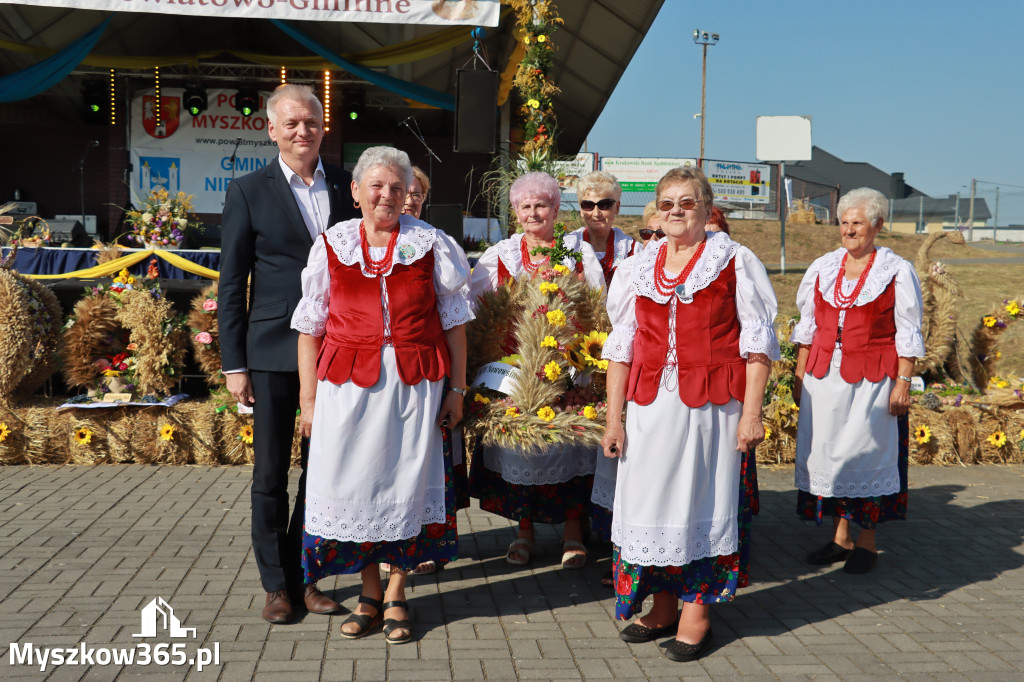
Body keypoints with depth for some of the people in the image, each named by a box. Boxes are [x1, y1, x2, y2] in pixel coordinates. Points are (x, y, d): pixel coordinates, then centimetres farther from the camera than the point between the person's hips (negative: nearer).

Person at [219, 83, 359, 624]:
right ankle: (276, 584, 20)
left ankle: (306, 576, 24)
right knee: (271, 473, 5)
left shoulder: (347, 187, 6)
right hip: (273, 352, -2)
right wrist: (233, 363, -4)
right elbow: (231, 284, 0)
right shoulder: (248, 192, 0)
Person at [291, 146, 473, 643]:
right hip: (348, 383, 1)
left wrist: (456, 388, 0)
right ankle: (369, 592, 22)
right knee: (354, 482, 3)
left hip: (415, 381, -1)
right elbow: (310, 327, 6)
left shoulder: (431, 244, 4)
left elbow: (454, 321, 5)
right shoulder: (332, 246, 6)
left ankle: (396, 594, 20)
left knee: (406, 481, 3)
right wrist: (309, 399, 1)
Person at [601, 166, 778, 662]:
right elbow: (621, 346, 11)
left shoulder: (735, 262, 1)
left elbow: (757, 343, -2)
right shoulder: (637, 268, 12)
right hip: (650, 404, 4)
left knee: (702, 499, 2)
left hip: (711, 405, -4)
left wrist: (751, 413, -10)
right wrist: (614, 417, 6)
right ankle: (662, 607, 22)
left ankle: (697, 611, 16)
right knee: (648, 501, 6)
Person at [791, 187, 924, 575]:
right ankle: (840, 537, 19)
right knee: (827, 451, 6)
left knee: (866, 453, 1)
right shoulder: (822, 268, 10)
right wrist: (800, 376, 9)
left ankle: (867, 543, 15)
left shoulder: (896, 272, -2)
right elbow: (808, 326, 13)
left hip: (872, 378, -4)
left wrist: (903, 382, -8)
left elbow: (908, 334, -2)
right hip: (824, 375, 4)